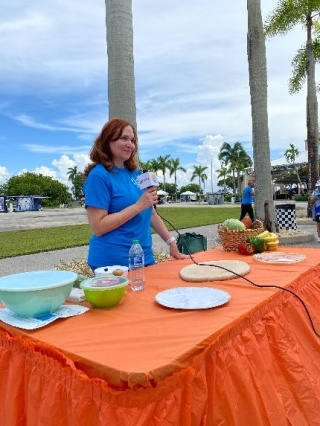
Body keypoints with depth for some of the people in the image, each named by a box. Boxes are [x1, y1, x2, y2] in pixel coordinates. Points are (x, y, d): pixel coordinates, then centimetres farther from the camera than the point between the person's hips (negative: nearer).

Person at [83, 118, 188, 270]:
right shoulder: (99, 175, -13)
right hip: (113, 262, -6)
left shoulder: (136, 173, 7)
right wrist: (138, 206, -22)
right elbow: (98, 227, -19)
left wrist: (171, 242, 9)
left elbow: (151, 213, 13)